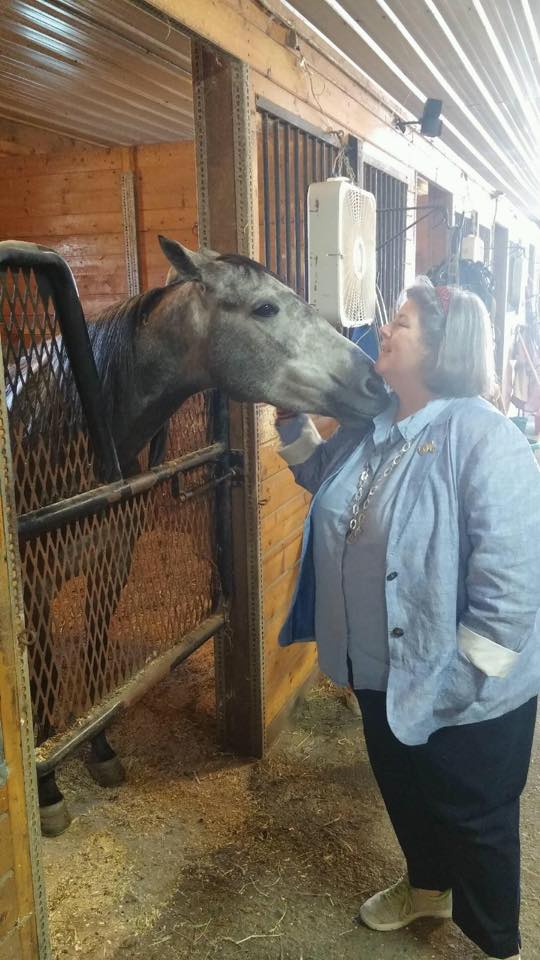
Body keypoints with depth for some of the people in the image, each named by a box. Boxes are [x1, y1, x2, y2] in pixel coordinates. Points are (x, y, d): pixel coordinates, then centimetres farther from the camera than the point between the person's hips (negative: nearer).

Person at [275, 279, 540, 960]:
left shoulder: (482, 438, -26)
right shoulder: (371, 424, 0)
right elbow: (321, 476, 20)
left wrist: (460, 680, -23)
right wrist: (291, 421, 5)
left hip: (458, 691, -7)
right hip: (379, 672, 8)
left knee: (475, 819, 16)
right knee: (401, 790, 28)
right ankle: (427, 885, 58)